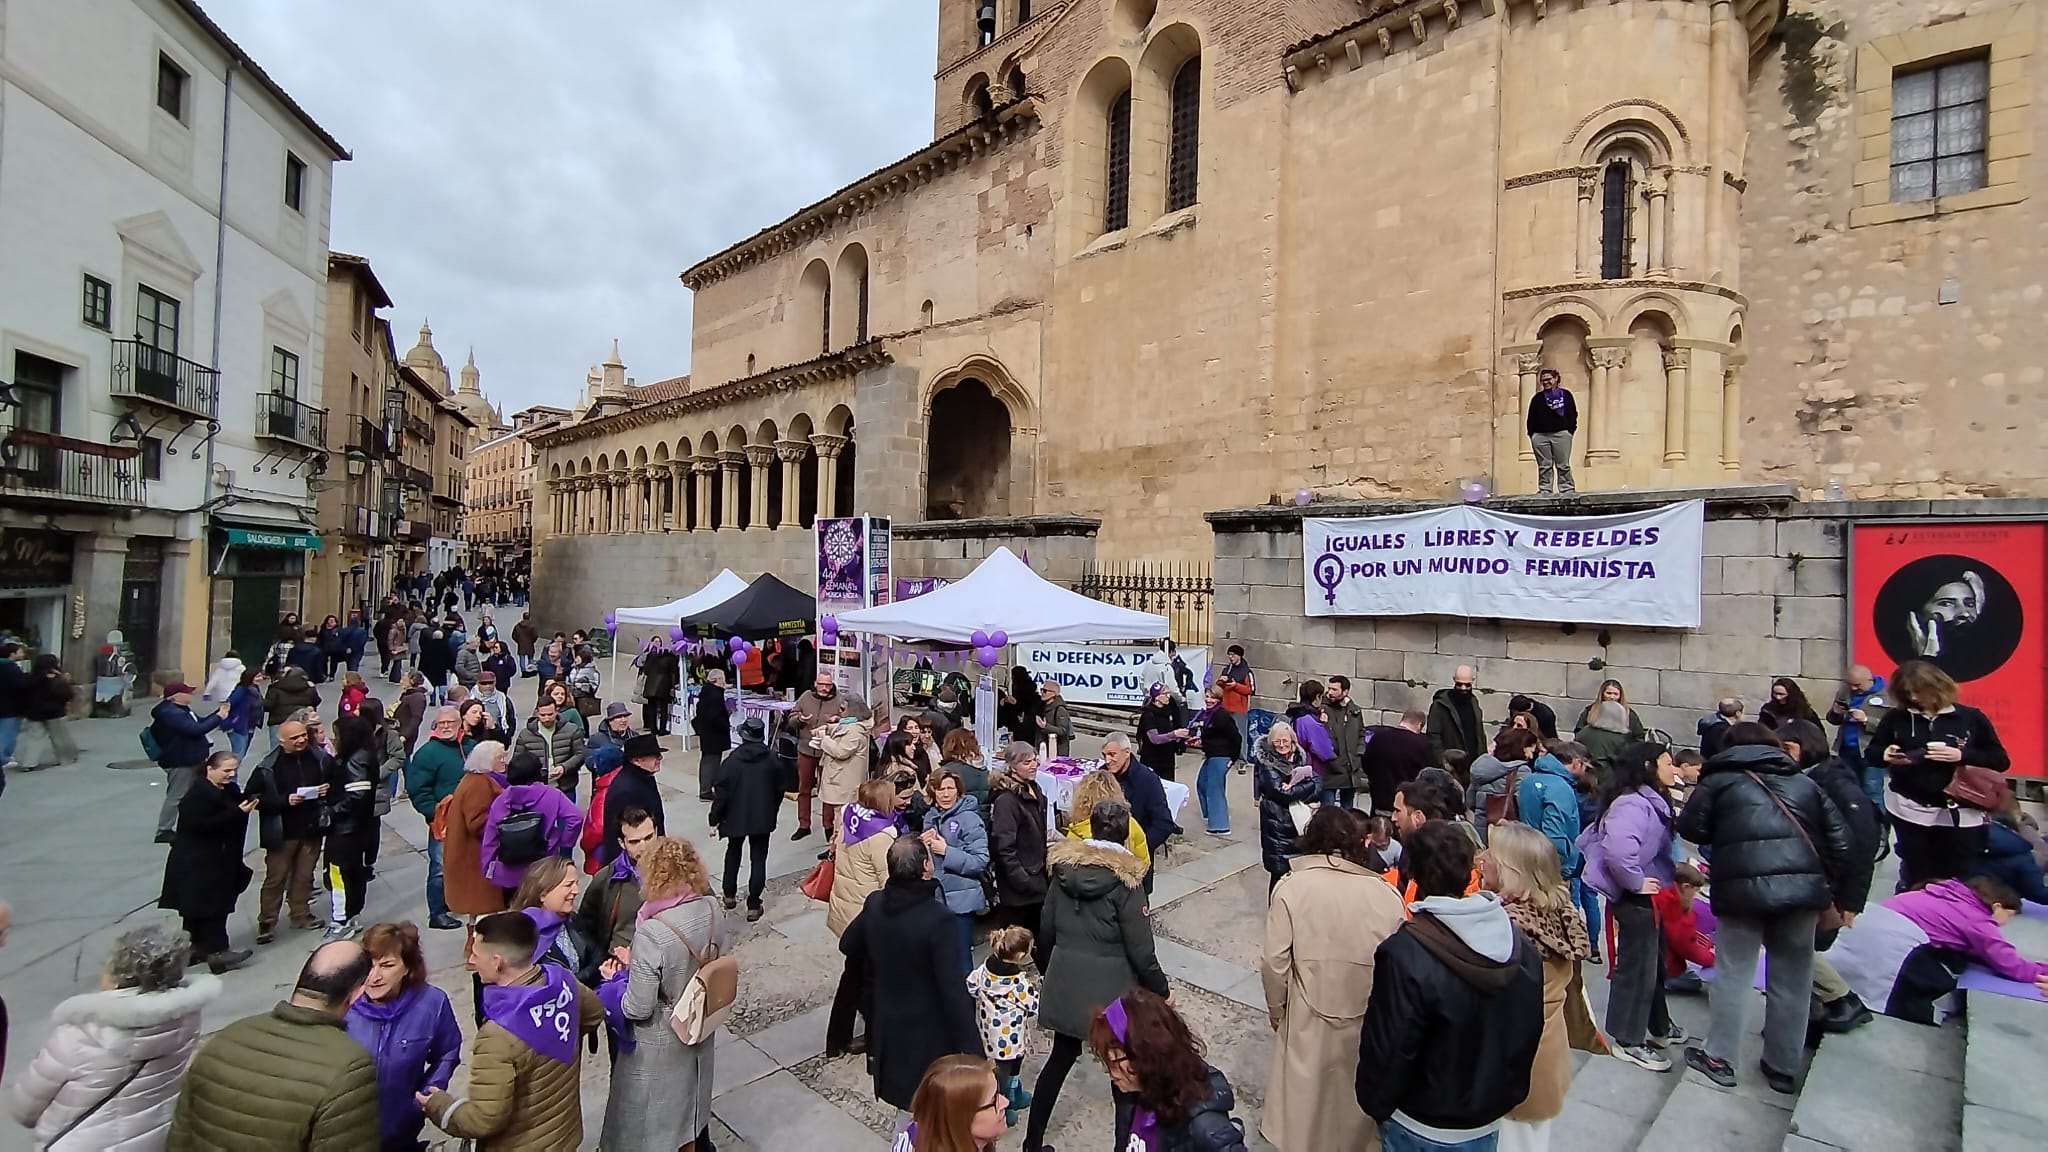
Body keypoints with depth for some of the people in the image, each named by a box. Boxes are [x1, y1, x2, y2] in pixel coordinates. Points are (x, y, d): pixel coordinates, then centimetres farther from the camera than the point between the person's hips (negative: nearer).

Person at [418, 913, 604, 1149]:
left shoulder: (499, 1035, -34)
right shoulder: (562, 981, -14)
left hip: (522, 1146, -6)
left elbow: (485, 1119, -26)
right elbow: (595, 1013, 6)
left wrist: (438, 1105, -10)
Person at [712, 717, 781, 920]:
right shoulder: (772, 759, -7)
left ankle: (730, 896, 32)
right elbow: (779, 790, 2)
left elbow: (721, 793, -12)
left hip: (736, 817, 0)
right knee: (758, 859, 7)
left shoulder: (732, 761, -14)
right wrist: (772, 813, 16)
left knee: (733, 853, 24)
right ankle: (753, 906, 6)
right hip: (763, 818, 0)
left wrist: (715, 819, -1)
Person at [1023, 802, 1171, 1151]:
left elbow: (1046, 928, 5)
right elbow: (1140, 948, -13)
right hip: (1111, 986, -4)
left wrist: (1047, 966, 21)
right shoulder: (1124, 878, -16)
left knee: (1061, 1056, 19)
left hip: (1066, 980, 5)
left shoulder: (1064, 866, -3)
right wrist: (1160, 988, 1)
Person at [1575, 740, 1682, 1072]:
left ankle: (1659, 1027, 43)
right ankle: (1628, 1042, 15)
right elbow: (1619, 849, -39)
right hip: (1636, 899, -10)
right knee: (1636, 968, 1)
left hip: (1649, 898, 10)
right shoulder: (1633, 804, -24)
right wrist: (1635, 882, -24)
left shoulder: (1651, 802, 10)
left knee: (1654, 963, 24)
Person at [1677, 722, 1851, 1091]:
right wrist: (1828, 891, 17)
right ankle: (1783, 1068, 24)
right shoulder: (1804, 782, 18)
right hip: (1803, 889, 4)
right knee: (1792, 979, 13)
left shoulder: (1720, 780, 8)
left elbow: (1691, 828, 4)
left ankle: (1719, 1059, 14)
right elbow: (1839, 840, 12)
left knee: (1734, 974, 6)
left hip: (1743, 890, -3)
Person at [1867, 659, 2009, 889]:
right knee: (1916, 879, 7)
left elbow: (2001, 761, 0)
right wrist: (1885, 755, -16)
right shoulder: (1896, 717, 0)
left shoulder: (1971, 718, -1)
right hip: (1910, 810, 0)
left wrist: (1962, 756, -17)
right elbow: (1870, 754, 6)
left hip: (1961, 814, 0)